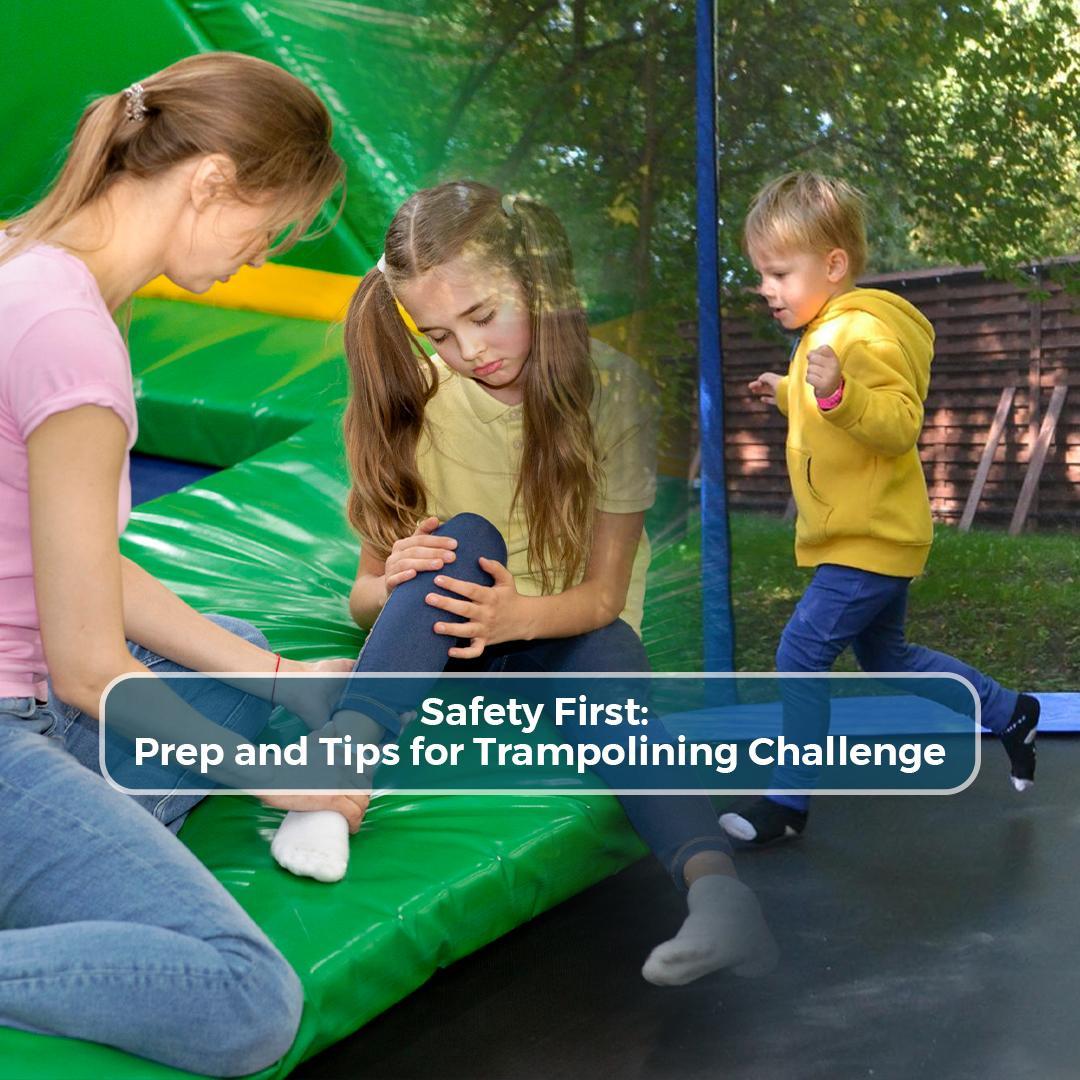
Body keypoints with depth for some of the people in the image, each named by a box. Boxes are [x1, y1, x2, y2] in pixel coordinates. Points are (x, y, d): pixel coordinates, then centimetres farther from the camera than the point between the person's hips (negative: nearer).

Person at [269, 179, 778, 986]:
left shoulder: (607, 388, -10)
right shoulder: (413, 403, -6)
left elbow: (603, 593, -11)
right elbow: (364, 595, -4)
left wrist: (522, 615, -32)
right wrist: (392, 587, -29)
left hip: (568, 643, -1)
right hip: (450, 656, 1)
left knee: (609, 649, -35)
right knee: (467, 536, -30)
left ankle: (715, 887, -57)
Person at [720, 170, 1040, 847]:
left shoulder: (862, 333, -20)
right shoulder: (826, 333, 12)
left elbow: (900, 424, -30)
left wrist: (837, 394, -44)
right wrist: (791, 396, 26)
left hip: (870, 542, -11)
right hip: (876, 538, 11)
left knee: (801, 654, -9)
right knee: (885, 656, 21)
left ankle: (788, 801, 1)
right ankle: (1011, 714, 34)